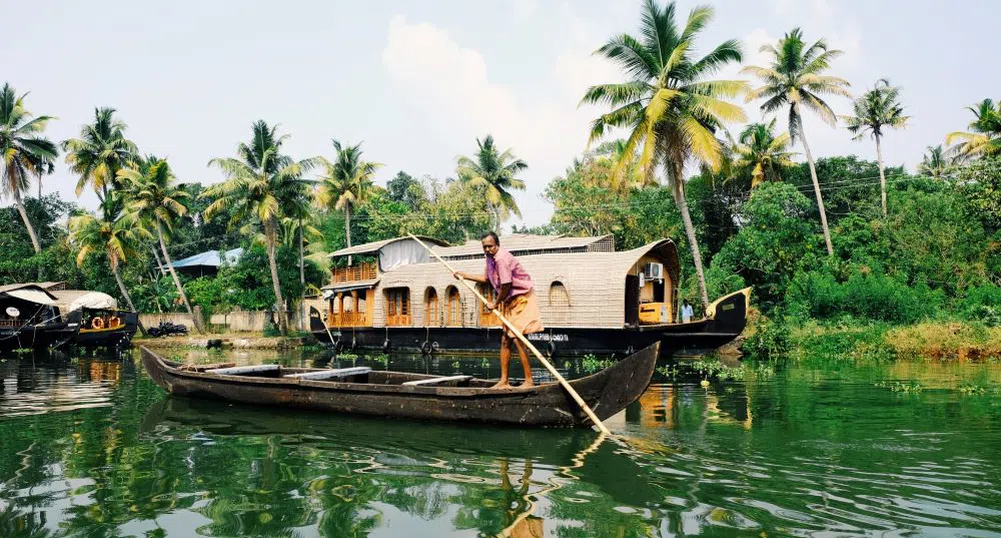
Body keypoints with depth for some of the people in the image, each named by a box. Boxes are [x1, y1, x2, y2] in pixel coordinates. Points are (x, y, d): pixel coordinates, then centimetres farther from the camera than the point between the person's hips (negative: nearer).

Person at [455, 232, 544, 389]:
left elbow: (506, 286, -23)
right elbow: (486, 278, 24)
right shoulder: (491, 258, 8)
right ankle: (504, 381, 16)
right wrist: (464, 275, 25)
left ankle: (529, 380, -8)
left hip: (521, 299, -10)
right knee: (505, 340, 10)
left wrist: (495, 303, -9)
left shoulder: (502, 258, -23)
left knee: (517, 338, -13)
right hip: (510, 301, 10)